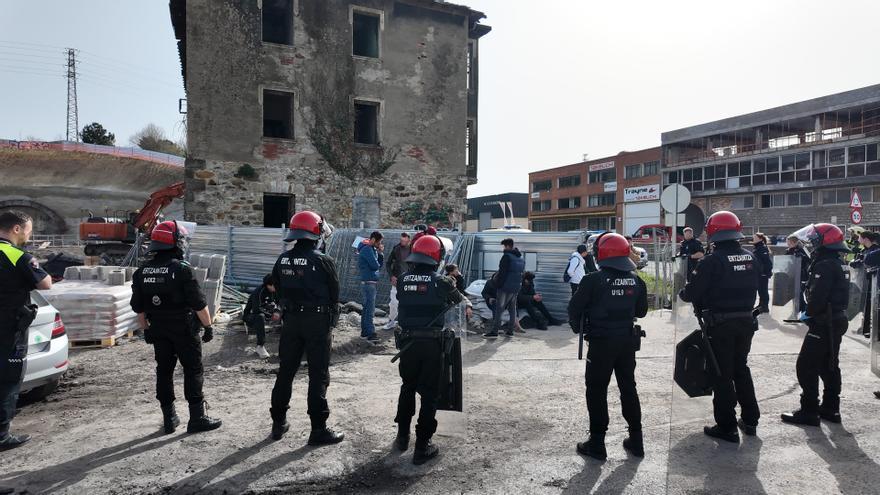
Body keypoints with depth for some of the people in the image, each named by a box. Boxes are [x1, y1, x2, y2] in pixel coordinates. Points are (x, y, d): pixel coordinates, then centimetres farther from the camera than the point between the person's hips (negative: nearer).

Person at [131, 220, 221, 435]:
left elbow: (138, 307, 11)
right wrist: (208, 326, -5)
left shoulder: (142, 271, 4)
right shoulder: (182, 270, -16)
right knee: (193, 371, 2)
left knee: (164, 370, 13)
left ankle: (169, 418, 20)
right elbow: (199, 303, -15)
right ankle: (197, 418, 5)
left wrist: (146, 329, 20)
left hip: (158, 329, 6)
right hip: (183, 329, -6)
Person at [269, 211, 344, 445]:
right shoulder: (323, 261, -15)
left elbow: (279, 290, 8)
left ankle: (279, 423, 27)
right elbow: (334, 294, -7)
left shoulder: (283, 260, 1)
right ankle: (318, 429, 7)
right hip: (317, 321, -5)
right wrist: (331, 319, 9)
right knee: (318, 375, 2)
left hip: (290, 320, 5)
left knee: (286, 371, 16)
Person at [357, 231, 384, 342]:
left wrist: (380, 253, 2)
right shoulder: (367, 249, -13)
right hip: (368, 282, -10)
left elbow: (380, 264, 15)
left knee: (367, 307, 14)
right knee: (370, 309, -10)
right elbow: (375, 265, -21)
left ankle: (365, 332, 22)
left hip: (372, 282, 10)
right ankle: (370, 333, -9)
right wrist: (377, 264, 1)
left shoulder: (372, 249, 17)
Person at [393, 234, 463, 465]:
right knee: (429, 393, 6)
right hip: (431, 343, -3)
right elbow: (457, 299, 6)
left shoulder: (402, 280, -2)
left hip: (408, 342, 4)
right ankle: (422, 446, 9)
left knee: (407, 388, 21)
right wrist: (452, 284, 29)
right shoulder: (440, 282, -10)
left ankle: (402, 436, 32)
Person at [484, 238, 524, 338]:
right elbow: (522, 273, 17)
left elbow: (502, 273, -16)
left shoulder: (507, 256, -13)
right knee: (512, 309, 13)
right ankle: (510, 330, 17)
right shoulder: (521, 258, 14)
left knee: (499, 309, -6)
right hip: (516, 288, 8)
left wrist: (499, 285, -11)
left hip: (505, 287, -8)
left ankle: (494, 331, -8)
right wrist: (518, 285, 17)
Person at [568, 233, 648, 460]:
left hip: (601, 342, -5)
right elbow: (641, 311, 11)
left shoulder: (594, 280, -15)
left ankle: (597, 444, 8)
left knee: (597, 391, 4)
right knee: (628, 388, 17)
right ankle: (636, 440, 25)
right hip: (628, 341, 5)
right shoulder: (635, 281, 1)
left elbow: (574, 308, -11)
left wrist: (577, 327, 7)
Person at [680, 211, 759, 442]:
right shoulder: (750, 258, 2)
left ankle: (727, 426, 10)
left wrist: (682, 293, 4)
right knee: (741, 368, 20)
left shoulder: (712, 261, -18)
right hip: (746, 321, 6)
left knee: (722, 373, 4)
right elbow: (754, 288, 11)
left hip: (720, 324, -6)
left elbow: (692, 292, -16)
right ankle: (750, 420, 29)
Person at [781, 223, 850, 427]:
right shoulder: (838, 264, 12)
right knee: (829, 367, 17)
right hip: (837, 321, 10)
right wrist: (812, 313, 9)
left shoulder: (824, 266, -20)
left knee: (806, 367, -4)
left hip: (823, 324, -10)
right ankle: (830, 409, 26)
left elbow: (817, 297, -27)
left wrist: (807, 313, -9)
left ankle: (809, 411, 0)